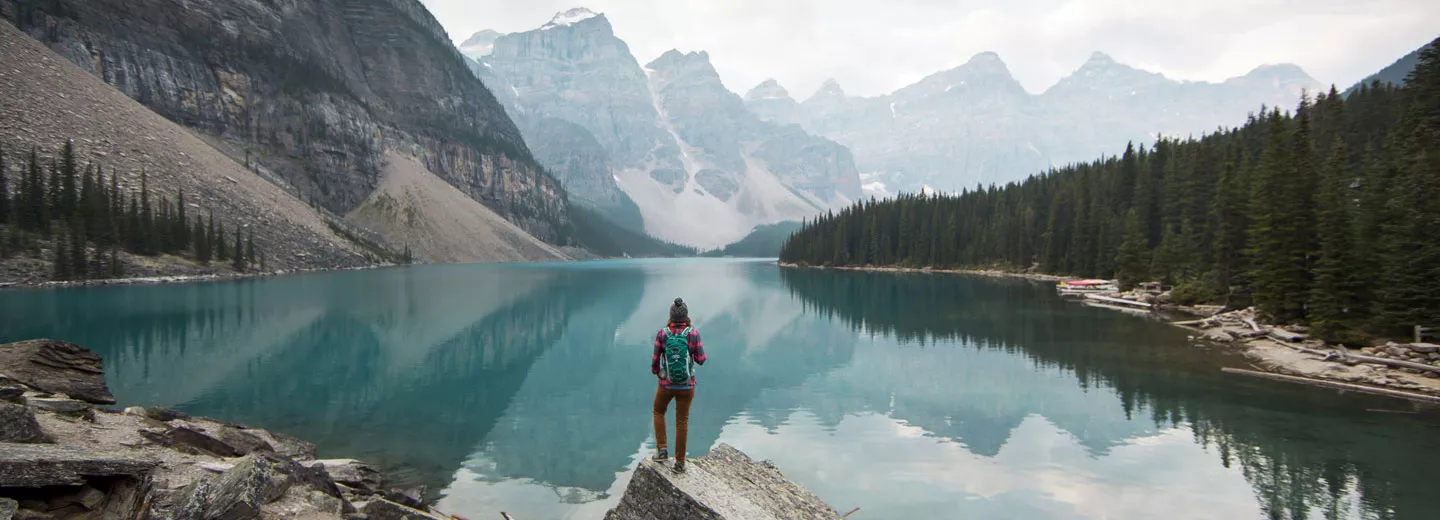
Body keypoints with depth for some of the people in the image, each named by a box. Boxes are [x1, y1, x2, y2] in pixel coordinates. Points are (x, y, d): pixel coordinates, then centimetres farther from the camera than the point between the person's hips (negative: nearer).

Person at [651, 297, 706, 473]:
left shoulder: (662, 333, -13)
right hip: (686, 386, 0)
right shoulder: (693, 333, -15)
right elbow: (701, 360, -8)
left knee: (658, 412, 28)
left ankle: (661, 449, 18)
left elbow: (655, 360, -4)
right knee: (682, 422, 14)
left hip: (666, 384, 0)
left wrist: (654, 371, 19)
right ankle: (680, 463, 17)